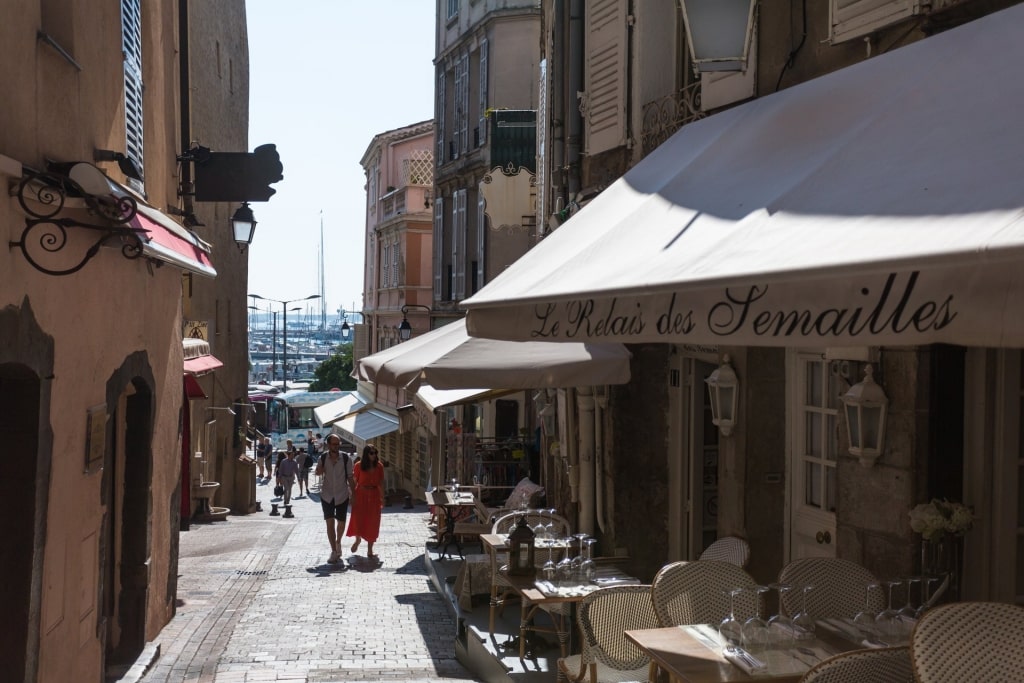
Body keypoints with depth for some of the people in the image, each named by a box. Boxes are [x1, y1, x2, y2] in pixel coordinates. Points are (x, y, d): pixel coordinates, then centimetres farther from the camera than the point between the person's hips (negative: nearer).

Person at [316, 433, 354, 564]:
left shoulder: (345, 458, -9)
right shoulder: (323, 458, -4)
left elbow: (350, 477, -3)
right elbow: (318, 472, 7)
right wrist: (320, 469, -17)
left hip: (342, 495, 0)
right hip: (327, 495, 0)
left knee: (341, 522, 10)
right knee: (330, 523, -5)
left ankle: (338, 542, 39)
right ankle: (334, 551, 0)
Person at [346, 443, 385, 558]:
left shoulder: (379, 466, 2)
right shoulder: (358, 465, -6)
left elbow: (381, 483, 6)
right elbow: (354, 482, -4)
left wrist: (382, 498, 5)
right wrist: (353, 497, -8)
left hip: (374, 496, 2)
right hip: (361, 495, -2)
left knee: (372, 523, 3)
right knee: (358, 519, -7)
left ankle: (370, 550, 12)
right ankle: (358, 539, 26)